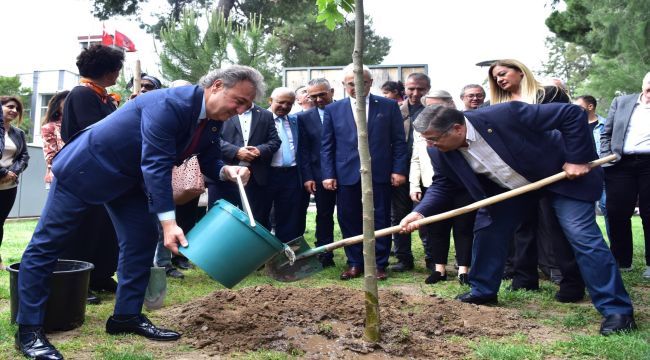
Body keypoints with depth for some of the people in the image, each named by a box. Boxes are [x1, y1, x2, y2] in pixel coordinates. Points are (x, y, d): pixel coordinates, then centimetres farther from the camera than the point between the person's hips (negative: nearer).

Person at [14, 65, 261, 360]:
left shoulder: (213, 120, -6)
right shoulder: (168, 104, -33)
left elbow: (209, 161, 4)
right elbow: (156, 164, -35)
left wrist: (227, 171, -20)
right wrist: (168, 222, -38)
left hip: (129, 177, 9)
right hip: (87, 167, -8)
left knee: (142, 240, 5)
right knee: (48, 242, -2)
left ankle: (127, 316, 16)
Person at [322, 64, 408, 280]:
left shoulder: (388, 106, 5)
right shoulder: (333, 110, 8)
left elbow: (399, 141, 4)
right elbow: (327, 146, 6)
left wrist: (399, 170, -4)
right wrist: (328, 174, -2)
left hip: (380, 173, -1)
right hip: (346, 175, 1)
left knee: (380, 221, 5)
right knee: (349, 221, 6)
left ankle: (379, 264, 16)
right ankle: (354, 264, 18)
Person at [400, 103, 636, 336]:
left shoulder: (503, 115, -37)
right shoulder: (440, 152, -19)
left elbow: (572, 114, -30)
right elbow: (442, 186, -5)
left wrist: (578, 158, -27)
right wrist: (420, 212, -22)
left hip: (561, 173, -6)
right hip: (509, 187, 6)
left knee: (583, 237, -11)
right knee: (486, 230, 2)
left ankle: (617, 309, -2)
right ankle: (483, 291, 22)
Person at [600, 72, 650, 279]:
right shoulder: (621, 102, 12)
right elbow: (607, 133, 13)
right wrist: (606, 158, 0)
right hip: (621, 164, 2)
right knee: (617, 214, 1)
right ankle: (622, 261, 14)